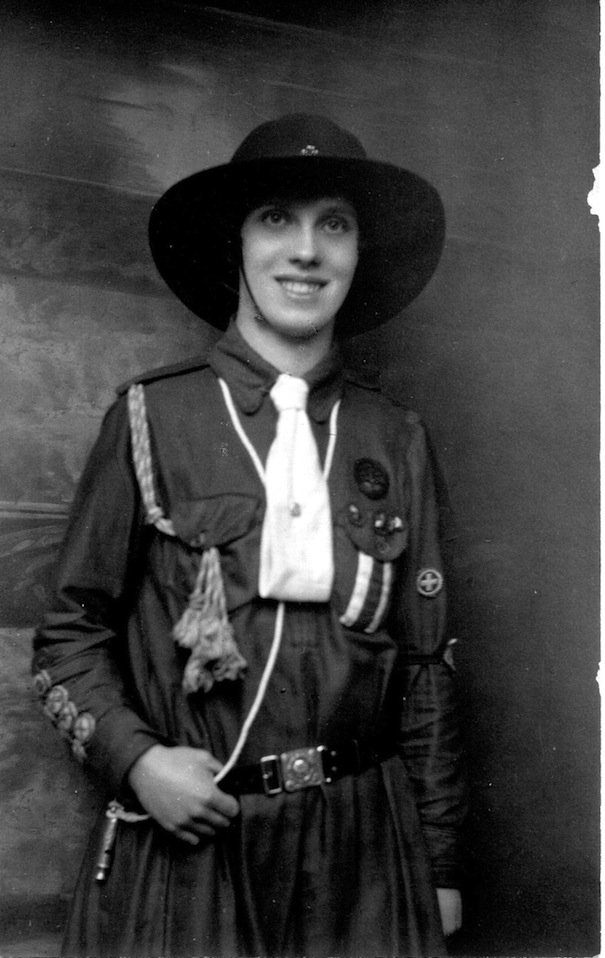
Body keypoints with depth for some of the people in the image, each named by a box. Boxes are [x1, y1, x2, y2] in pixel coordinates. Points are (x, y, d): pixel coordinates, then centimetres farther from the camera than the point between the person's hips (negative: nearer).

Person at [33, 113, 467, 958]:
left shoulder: (397, 442, 1)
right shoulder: (150, 418, -5)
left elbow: (427, 666, 5)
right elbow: (69, 634, 1)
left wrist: (441, 870, 7)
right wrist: (135, 759, -14)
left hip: (362, 853, 2)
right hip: (184, 845, -2)